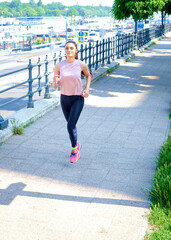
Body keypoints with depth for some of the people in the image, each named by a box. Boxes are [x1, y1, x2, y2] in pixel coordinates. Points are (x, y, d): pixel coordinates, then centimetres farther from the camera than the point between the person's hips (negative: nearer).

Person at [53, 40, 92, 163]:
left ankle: (74, 149, 11)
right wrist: (55, 82, -24)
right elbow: (55, 86, -2)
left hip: (78, 99, -3)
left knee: (70, 126, -13)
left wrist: (87, 89, 0)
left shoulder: (81, 65, -9)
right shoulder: (59, 66, -7)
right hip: (64, 98, 3)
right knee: (71, 125, 17)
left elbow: (88, 75, 13)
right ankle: (76, 144, 44)